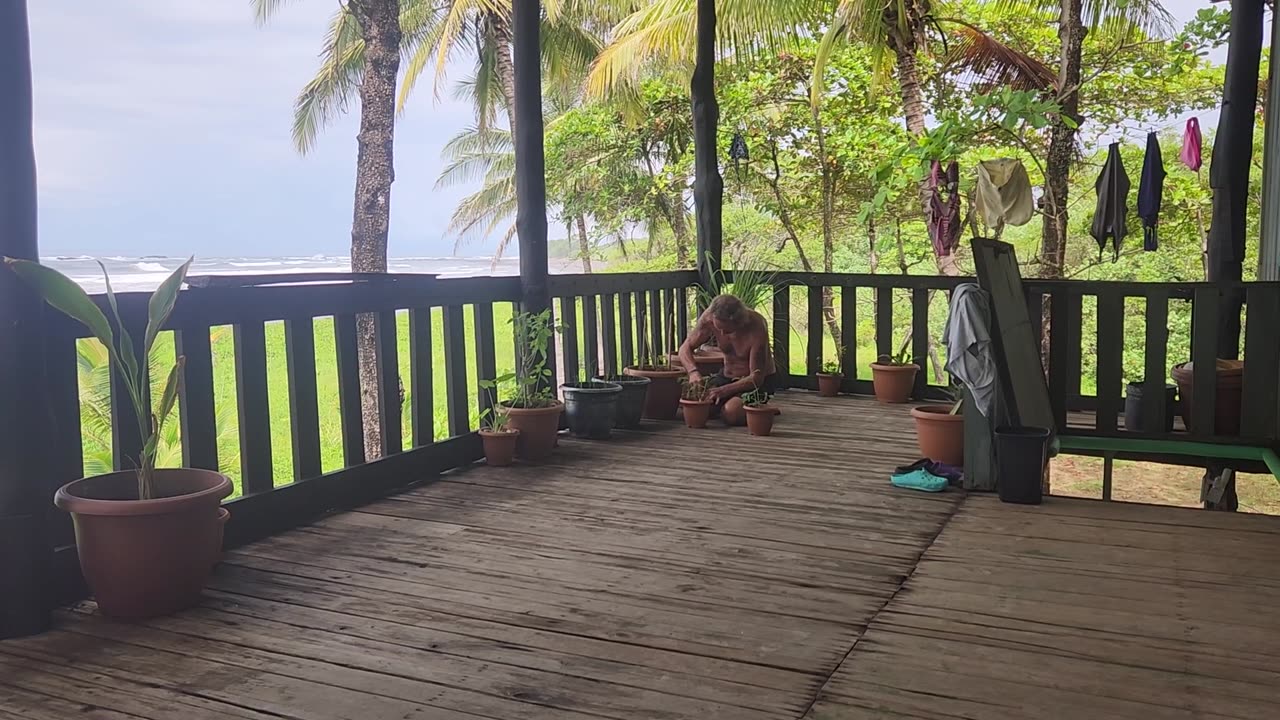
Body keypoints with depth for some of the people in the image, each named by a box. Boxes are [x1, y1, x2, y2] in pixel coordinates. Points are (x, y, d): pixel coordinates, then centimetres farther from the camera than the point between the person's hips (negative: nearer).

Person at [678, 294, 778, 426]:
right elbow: (685, 348, -10)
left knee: (731, 412, -31)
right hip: (728, 375, 5)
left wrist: (724, 390, -38)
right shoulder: (709, 318, -20)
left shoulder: (756, 326, -31)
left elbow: (757, 377, -27)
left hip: (761, 380, -5)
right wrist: (693, 372, -31)